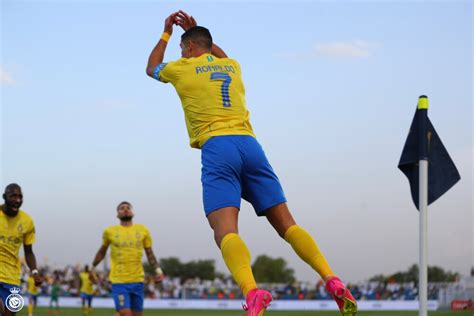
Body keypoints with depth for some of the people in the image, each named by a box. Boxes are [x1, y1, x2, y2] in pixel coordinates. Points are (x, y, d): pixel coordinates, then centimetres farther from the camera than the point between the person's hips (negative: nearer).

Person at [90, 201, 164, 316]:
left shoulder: (143, 230, 7)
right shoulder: (110, 232, 4)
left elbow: (150, 254, 10)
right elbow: (102, 251, 19)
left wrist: (158, 270, -2)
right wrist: (93, 267, 18)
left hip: (138, 281, 2)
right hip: (119, 281, -2)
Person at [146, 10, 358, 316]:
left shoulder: (182, 68, 14)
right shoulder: (232, 65, 26)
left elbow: (151, 68, 37)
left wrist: (167, 33, 49)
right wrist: (196, 30, 56)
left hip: (217, 148, -4)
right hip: (250, 144, 5)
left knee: (225, 230, -19)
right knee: (286, 223, 1)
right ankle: (333, 281, -18)